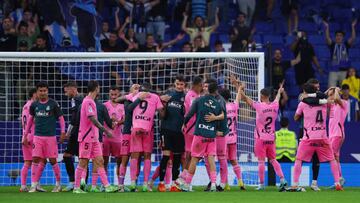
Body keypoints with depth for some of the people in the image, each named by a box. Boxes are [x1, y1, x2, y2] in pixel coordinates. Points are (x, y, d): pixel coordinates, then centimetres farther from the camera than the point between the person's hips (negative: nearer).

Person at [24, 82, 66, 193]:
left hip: (51, 136, -2)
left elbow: (61, 118, 1)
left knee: (53, 160, 0)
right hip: (37, 136, 2)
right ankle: (34, 185, -3)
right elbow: (30, 119, 18)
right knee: (35, 159, -6)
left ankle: (58, 184, 14)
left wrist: (63, 132, -11)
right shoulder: (34, 105, 7)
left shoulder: (53, 104, -3)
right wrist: (26, 134, 17)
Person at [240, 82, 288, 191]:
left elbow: (245, 98, -7)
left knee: (261, 161, -1)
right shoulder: (274, 106, 1)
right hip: (271, 138, 5)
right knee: (273, 160, 13)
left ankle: (261, 184, 0)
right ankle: (282, 179, 0)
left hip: (261, 138, -5)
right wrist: (279, 91, 48)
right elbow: (277, 98, 25)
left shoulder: (259, 106, -13)